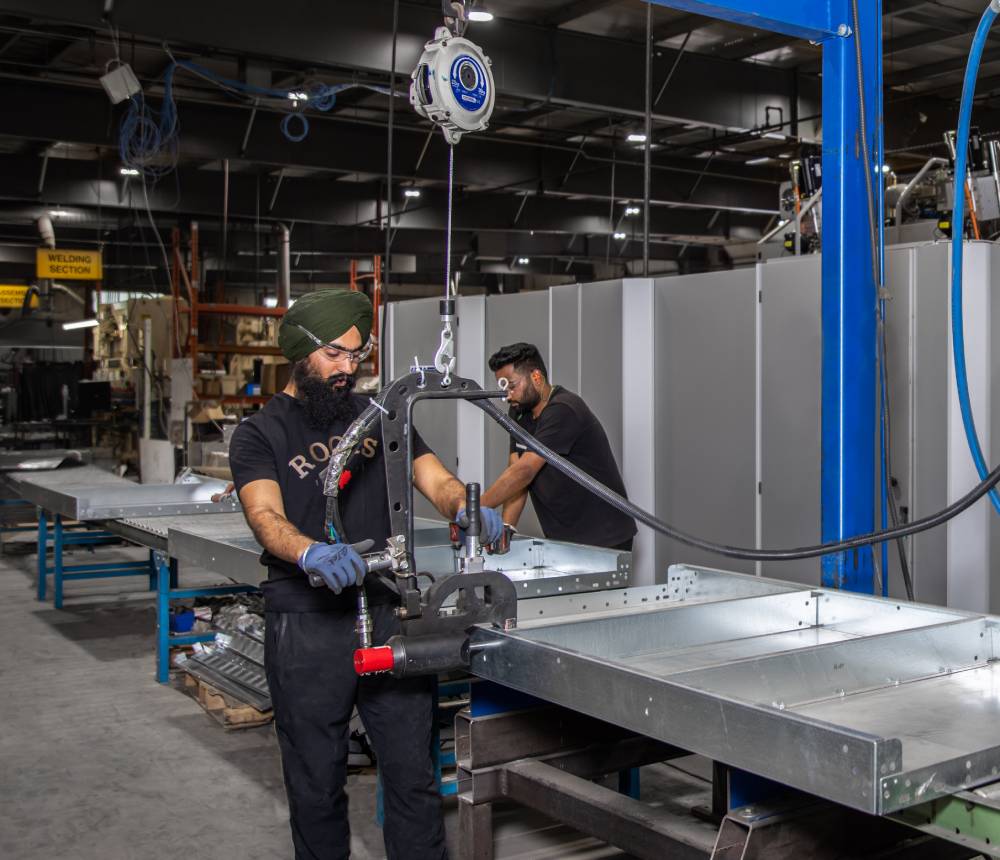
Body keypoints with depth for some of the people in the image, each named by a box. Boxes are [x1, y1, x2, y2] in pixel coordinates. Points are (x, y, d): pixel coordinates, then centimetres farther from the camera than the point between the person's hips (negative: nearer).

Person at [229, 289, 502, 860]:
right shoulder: (261, 434, 1)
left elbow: (435, 479, 2)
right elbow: (267, 518, -16)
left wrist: (465, 506, -22)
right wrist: (312, 553, -38)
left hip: (387, 612, 3)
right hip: (307, 624, -2)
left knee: (414, 773, 4)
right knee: (317, 782, 10)